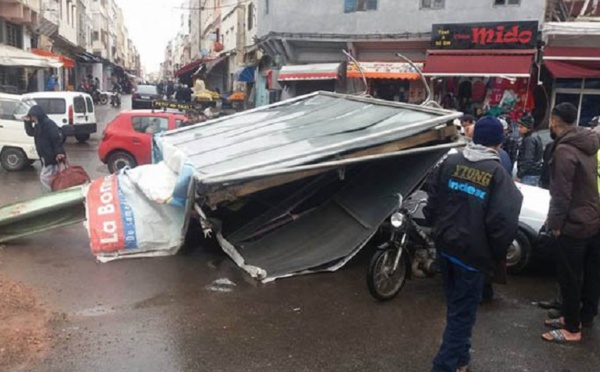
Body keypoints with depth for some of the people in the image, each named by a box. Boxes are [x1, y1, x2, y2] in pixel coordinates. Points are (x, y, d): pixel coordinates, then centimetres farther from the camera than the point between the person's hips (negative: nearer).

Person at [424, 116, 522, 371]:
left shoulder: (450, 162, -1)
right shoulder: (498, 174, -14)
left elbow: (431, 202, 3)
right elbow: (504, 222, -19)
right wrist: (498, 254, -3)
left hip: (445, 245, 6)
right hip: (473, 252, -5)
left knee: (455, 305, 22)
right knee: (462, 312, 7)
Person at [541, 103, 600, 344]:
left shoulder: (564, 150, -20)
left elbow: (561, 193, -20)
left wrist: (555, 222, -10)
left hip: (574, 225, -9)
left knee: (569, 278, 3)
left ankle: (572, 328, 13)